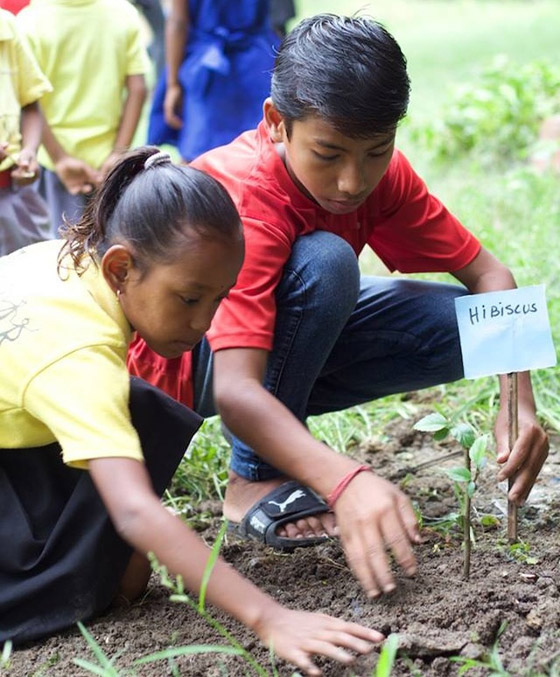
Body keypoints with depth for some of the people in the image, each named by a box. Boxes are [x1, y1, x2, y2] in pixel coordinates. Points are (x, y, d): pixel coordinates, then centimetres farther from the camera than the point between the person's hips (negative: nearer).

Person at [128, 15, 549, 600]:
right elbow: (234, 390, -43)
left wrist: (518, 403, -28)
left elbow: (487, 273, -10)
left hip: (283, 339, 7)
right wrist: (347, 482, -57)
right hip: (179, 357, -6)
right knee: (324, 261, -34)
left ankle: (284, 446, 2)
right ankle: (257, 477, -17)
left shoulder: (380, 174, -15)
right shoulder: (245, 197, -34)